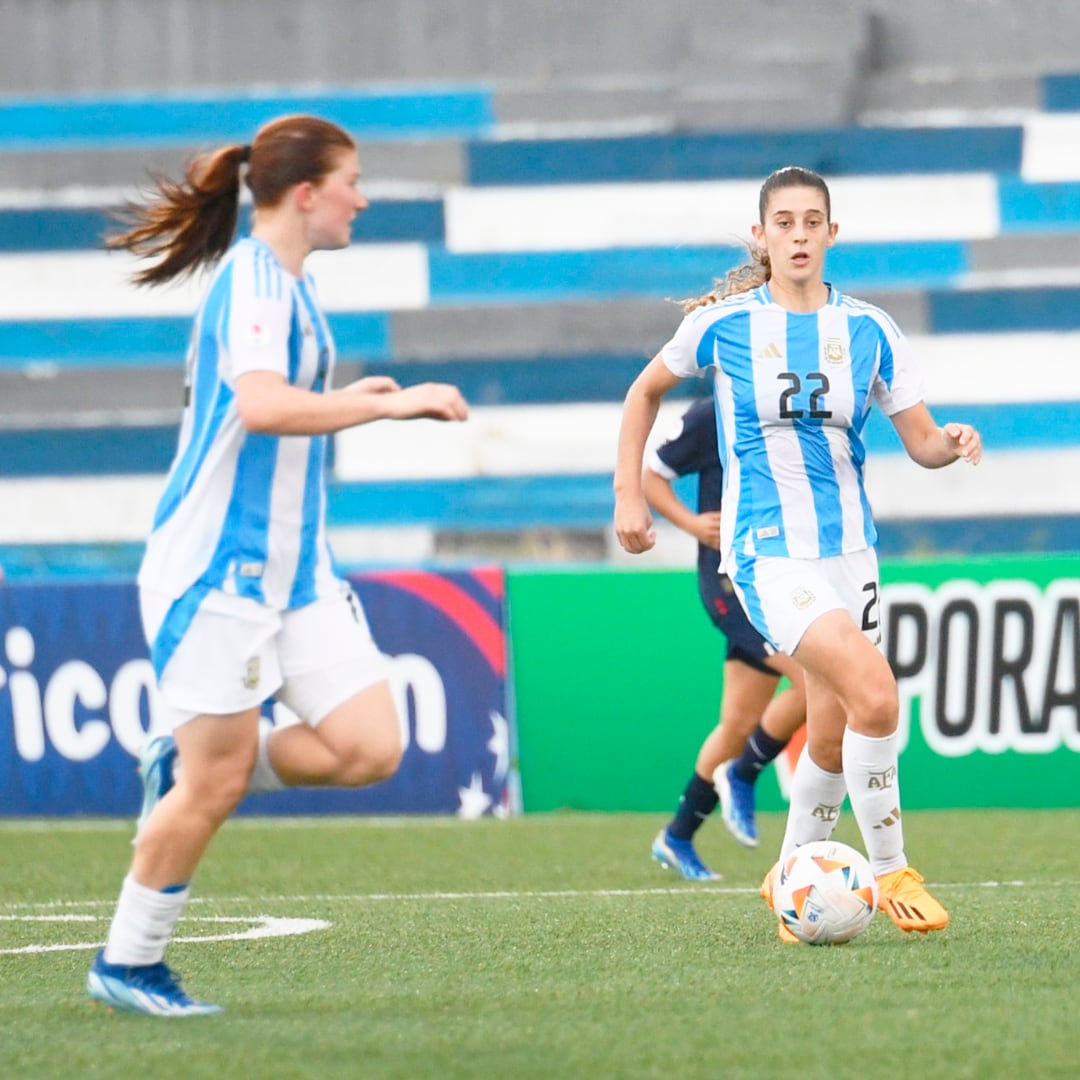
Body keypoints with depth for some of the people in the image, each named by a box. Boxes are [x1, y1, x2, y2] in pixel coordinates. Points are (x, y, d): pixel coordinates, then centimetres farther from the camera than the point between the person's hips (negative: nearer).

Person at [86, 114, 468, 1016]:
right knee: (215, 782, -4)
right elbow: (262, 405, -32)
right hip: (219, 566, -9)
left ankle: (183, 765, 15)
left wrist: (345, 400, 18)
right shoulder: (252, 279, -15)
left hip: (294, 569, 9)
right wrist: (392, 404, -27)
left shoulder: (288, 282, 15)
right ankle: (128, 965, 11)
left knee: (370, 748, -2)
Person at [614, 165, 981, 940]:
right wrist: (628, 494, 8)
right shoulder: (723, 323, -4)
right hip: (768, 551, -4)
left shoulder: (868, 330, 2)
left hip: (849, 547, 4)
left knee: (832, 736, 9)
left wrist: (950, 443, -20)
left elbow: (921, 442, 2)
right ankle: (891, 873, -8)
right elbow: (647, 391, 12)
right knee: (875, 696, -23)